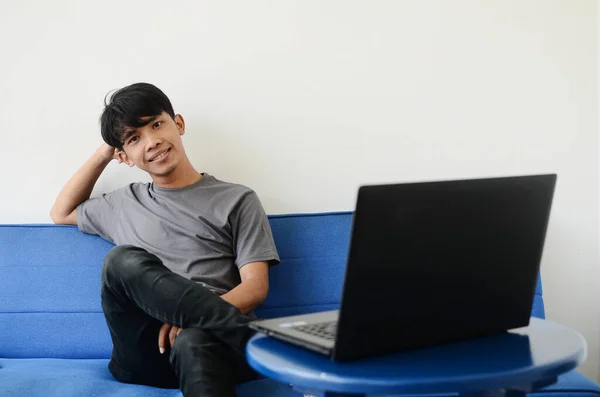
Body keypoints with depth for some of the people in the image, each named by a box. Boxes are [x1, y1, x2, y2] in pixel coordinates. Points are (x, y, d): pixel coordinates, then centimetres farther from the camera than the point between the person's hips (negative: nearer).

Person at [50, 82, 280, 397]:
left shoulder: (237, 200, 11)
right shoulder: (124, 205, 23)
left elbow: (255, 287, 2)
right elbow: (61, 213, 39)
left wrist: (193, 316, -17)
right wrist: (103, 154, 28)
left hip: (212, 344, -3)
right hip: (145, 355, 3)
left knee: (193, 340, -40)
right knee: (124, 260, -27)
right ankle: (254, 342, -30)